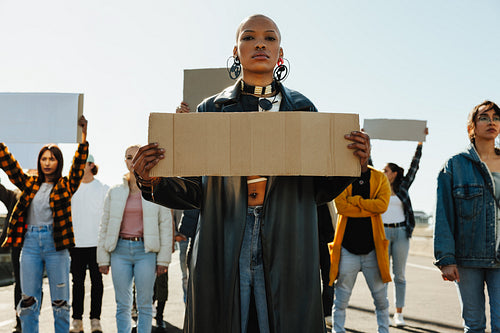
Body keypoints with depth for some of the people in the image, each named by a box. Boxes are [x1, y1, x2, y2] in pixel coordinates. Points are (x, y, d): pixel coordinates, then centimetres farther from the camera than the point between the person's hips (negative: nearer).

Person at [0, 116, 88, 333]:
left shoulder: (65, 186, 3)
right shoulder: (30, 184, 12)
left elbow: (78, 165, -8)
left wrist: (84, 136, -18)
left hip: (55, 244, -3)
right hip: (30, 242, 3)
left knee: (60, 301, 3)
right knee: (28, 300, 6)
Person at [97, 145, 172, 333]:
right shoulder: (114, 192, 8)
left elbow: (166, 226, 2)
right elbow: (105, 226, 11)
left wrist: (163, 259, -3)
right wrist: (103, 259, 7)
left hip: (145, 250, -2)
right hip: (120, 249, 2)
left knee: (145, 304, 4)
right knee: (122, 304, 6)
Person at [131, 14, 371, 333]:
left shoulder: (303, 108, 11)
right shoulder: (211, 109, 9)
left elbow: (318, 191, 10)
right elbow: (195, 195, 6)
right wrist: (153, 180, -13)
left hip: (287, 250, 1)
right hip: (223, 252, 0)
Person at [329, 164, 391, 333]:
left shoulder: (379, 178, 6)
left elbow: (382, 204, -11)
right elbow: (341, 206, -14)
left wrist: (354, 200, -12)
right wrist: (371, 209, -12)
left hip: (372, 248, 2)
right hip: (347, 248, -1)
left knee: (380, 297, 9)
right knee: (341, 299, 3)